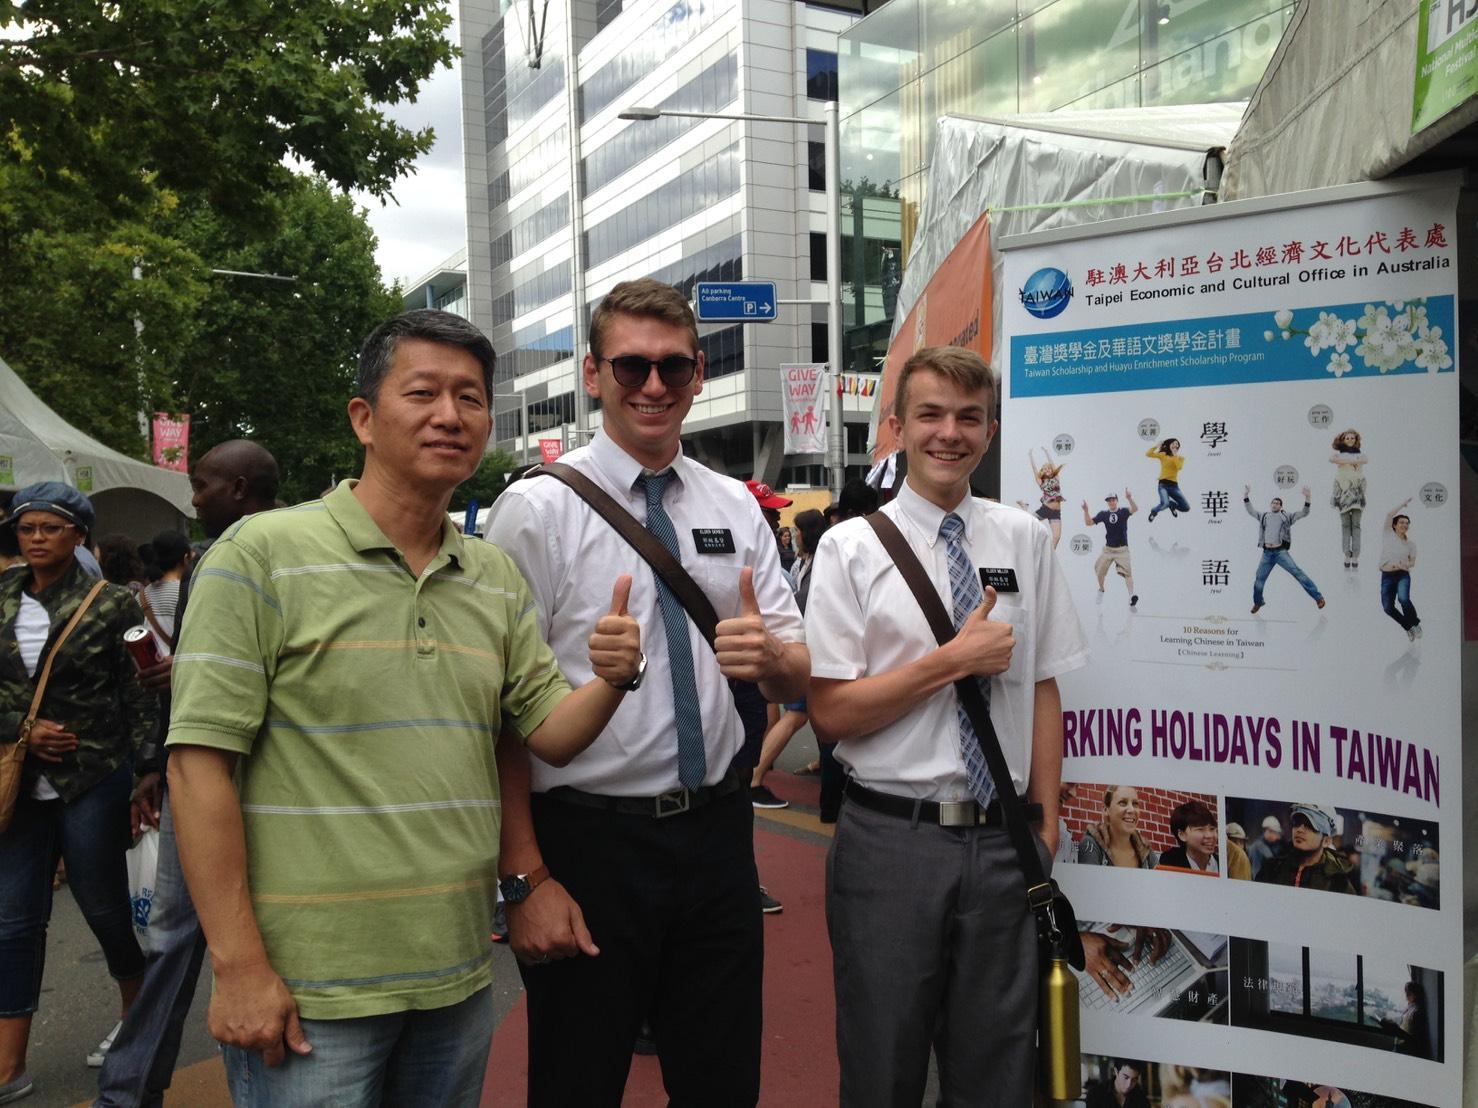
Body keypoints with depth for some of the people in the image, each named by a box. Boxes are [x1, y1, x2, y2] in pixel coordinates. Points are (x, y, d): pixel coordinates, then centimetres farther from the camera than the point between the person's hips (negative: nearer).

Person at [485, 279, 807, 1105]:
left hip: (718, 834, 4)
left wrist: (772, 655, -16)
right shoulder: (538, 508, -7)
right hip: (589, 840, -4)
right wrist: (526, 878, -13)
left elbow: (798, 678, 8)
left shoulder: (735, 506, 7)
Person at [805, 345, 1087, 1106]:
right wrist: (955, 660, -14)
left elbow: (1043, 689, 6)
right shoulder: (851, 547, -4)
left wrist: (1045, 827, 2)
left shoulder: (1025, 540, 5)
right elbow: (831, 713, -8)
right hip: (891, 838, -2)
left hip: (1001, 841, 3)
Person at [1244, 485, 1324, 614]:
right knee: (1259, 580, 5)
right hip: (1267, 553, 3)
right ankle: (1257, 602, 28)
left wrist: (1307, 498, -16)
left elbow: (1303, 513, -2)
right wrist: (1246, 495, 5)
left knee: (1297, 572, -15)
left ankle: (1318, 597, -14)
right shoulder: (1264, 516, 14)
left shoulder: (1286, 516, 6)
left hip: (1281, 552, -3)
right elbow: (1250, 511, 15)